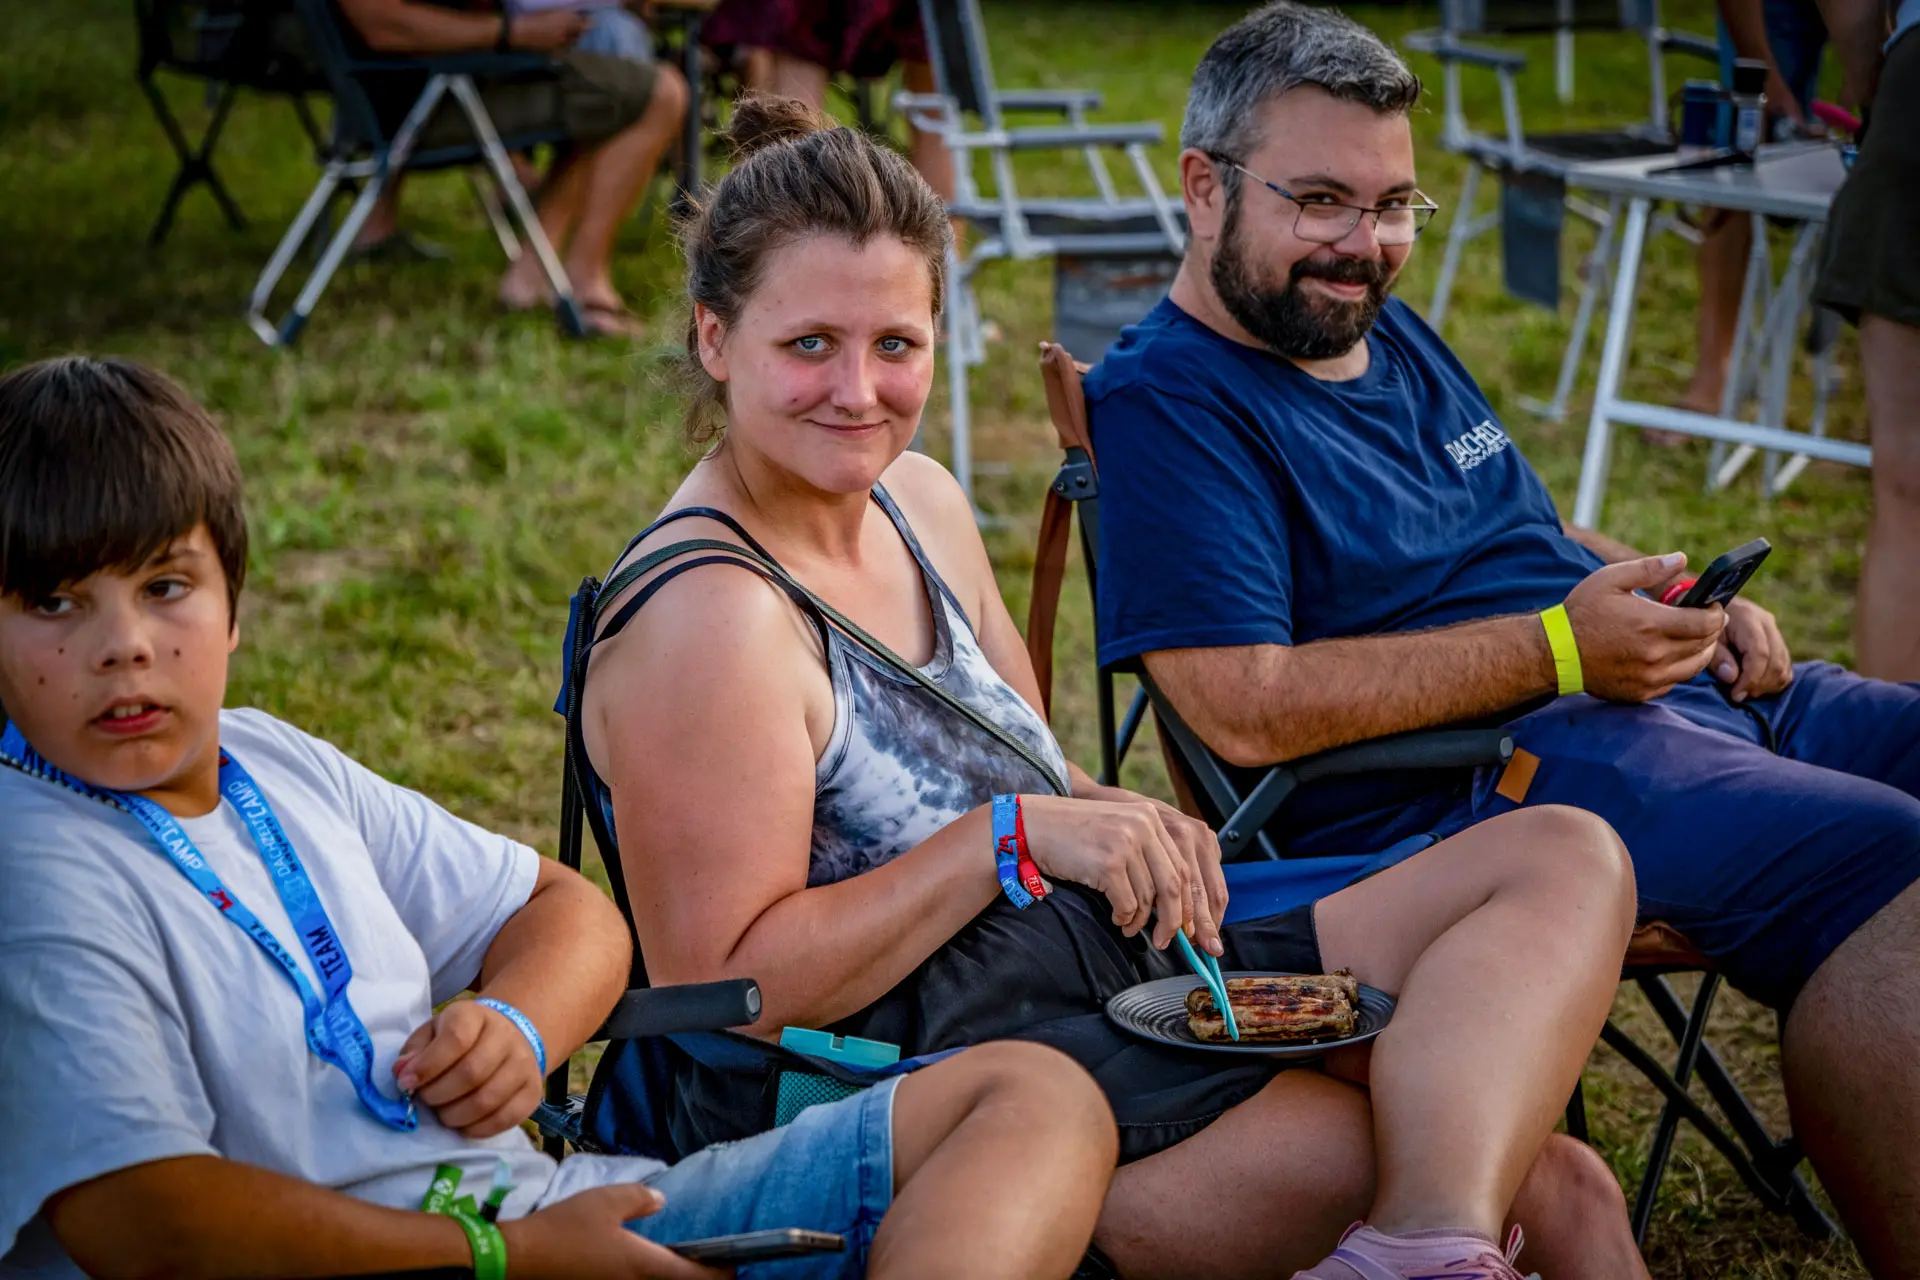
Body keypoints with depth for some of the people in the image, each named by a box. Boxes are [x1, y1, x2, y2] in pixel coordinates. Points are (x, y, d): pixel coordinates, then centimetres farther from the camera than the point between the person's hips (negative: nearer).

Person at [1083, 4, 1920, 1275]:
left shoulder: (1393, 336, 22)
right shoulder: (1164, 404, -6)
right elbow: (1249, 709, -17)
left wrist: (1693, 606, 9)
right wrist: (1557, 649, -17)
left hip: (1704, 698, 10)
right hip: (1478, 776, -9)